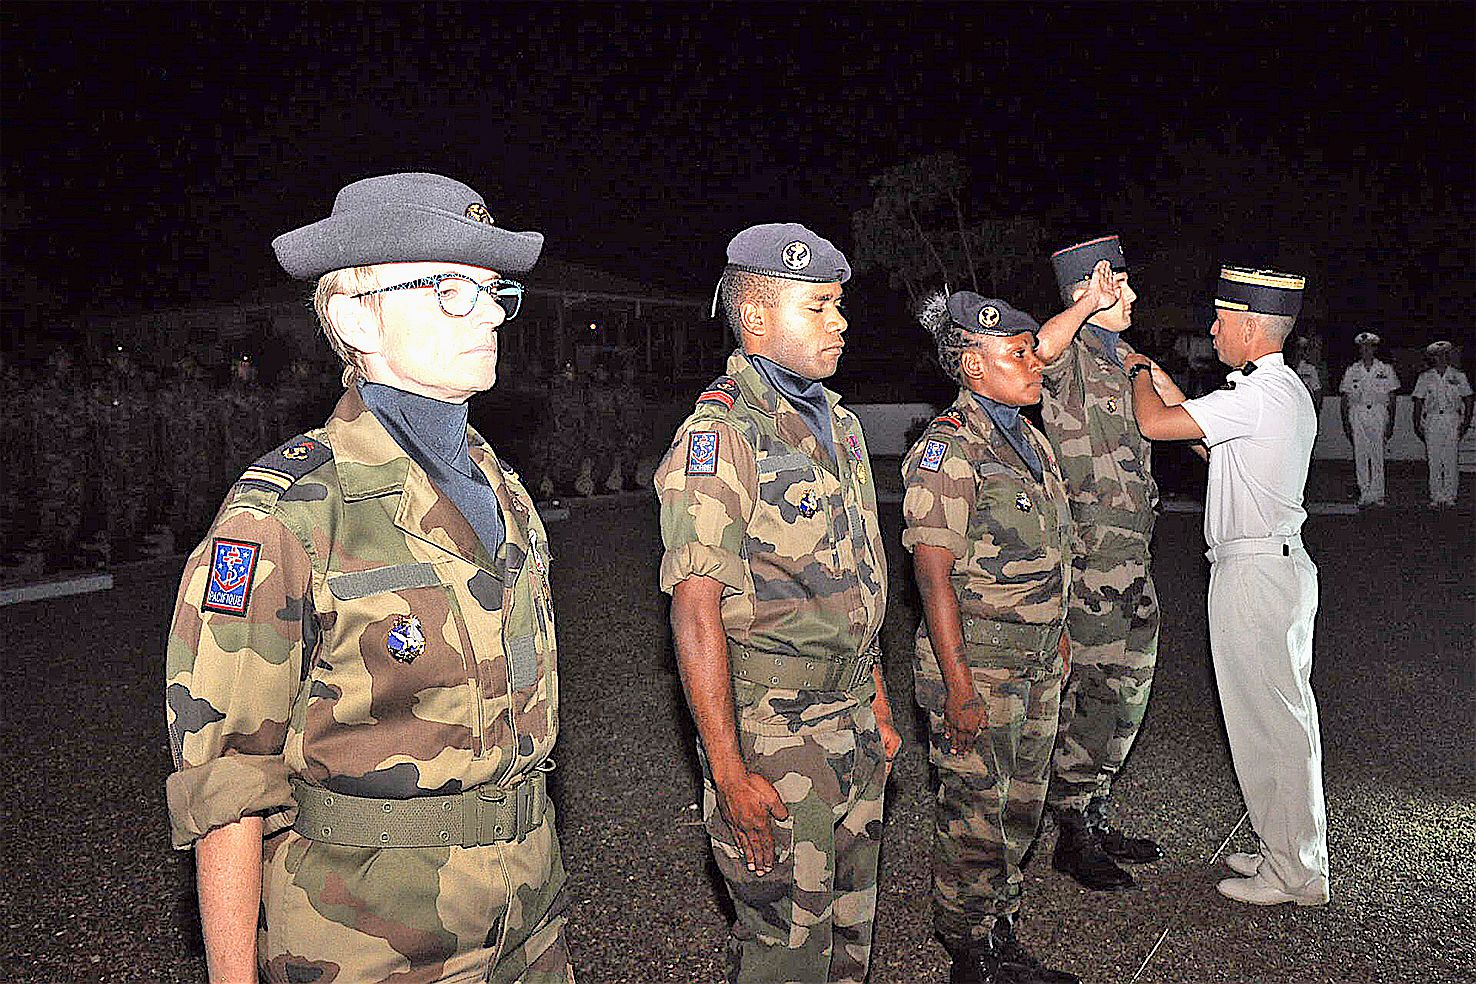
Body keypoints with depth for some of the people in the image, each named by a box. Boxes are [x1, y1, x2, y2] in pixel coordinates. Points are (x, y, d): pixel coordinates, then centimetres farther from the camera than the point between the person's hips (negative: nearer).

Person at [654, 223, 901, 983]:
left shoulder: (838, 423, 10)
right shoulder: (720, 437, -17)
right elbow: (696, 609, -21)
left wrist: (877, 706, 17)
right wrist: (729, 773, -22)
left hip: (851, 724, 8)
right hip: (773, 735, -8)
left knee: (850, 922, 20)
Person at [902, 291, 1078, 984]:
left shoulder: (1027, 437, 11)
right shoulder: (947, 449, -17)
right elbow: (934, 571, -20)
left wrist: (1056, 634, 20)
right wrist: (958, 685, -22)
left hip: (1039, 663, 9)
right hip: (977, 662, -8)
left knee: (1021, 805, 18)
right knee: (975, 813, 5)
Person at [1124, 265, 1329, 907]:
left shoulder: (1259, 395, -19)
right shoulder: (1287, 389, 14)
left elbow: (1155, 424, -22)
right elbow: (1215, 445, 22)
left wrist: (1139, 372, -1)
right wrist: (1162, 382, 17)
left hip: (1254, 573, -11)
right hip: (1280, 563, 11)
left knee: (1271, 722, 0)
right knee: (1283, 717, 17)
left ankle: (1295, 876, 12)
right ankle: (1288, 854, 30)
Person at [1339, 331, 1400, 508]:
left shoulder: (1385, 370, 7)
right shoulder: (1352, 371, 9)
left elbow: (1391, 398, 7)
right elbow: (1345, 399, 9)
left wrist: (1391, 422, 1)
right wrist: (1345, 422, 2)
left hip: (1379, 414, -1)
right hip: (1357, 413, 1)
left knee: (1378, 455, -2)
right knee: (1360, 454, -2)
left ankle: (1377, 494, 3)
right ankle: (1365, 494, 3)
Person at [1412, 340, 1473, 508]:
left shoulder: (1458, 376, 7)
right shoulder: (1425, 377, 8)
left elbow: (1468, 399, 9)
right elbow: (1418, 401, 9)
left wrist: (1466, 421, 0)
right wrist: (1417, 424, 4)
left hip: (1452, 420, 0)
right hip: (1431, 421, 1)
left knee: (1451, 460, -3)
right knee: (1434, 460, -1)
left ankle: (1450, 496, 4)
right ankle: (1436, 497, 5)